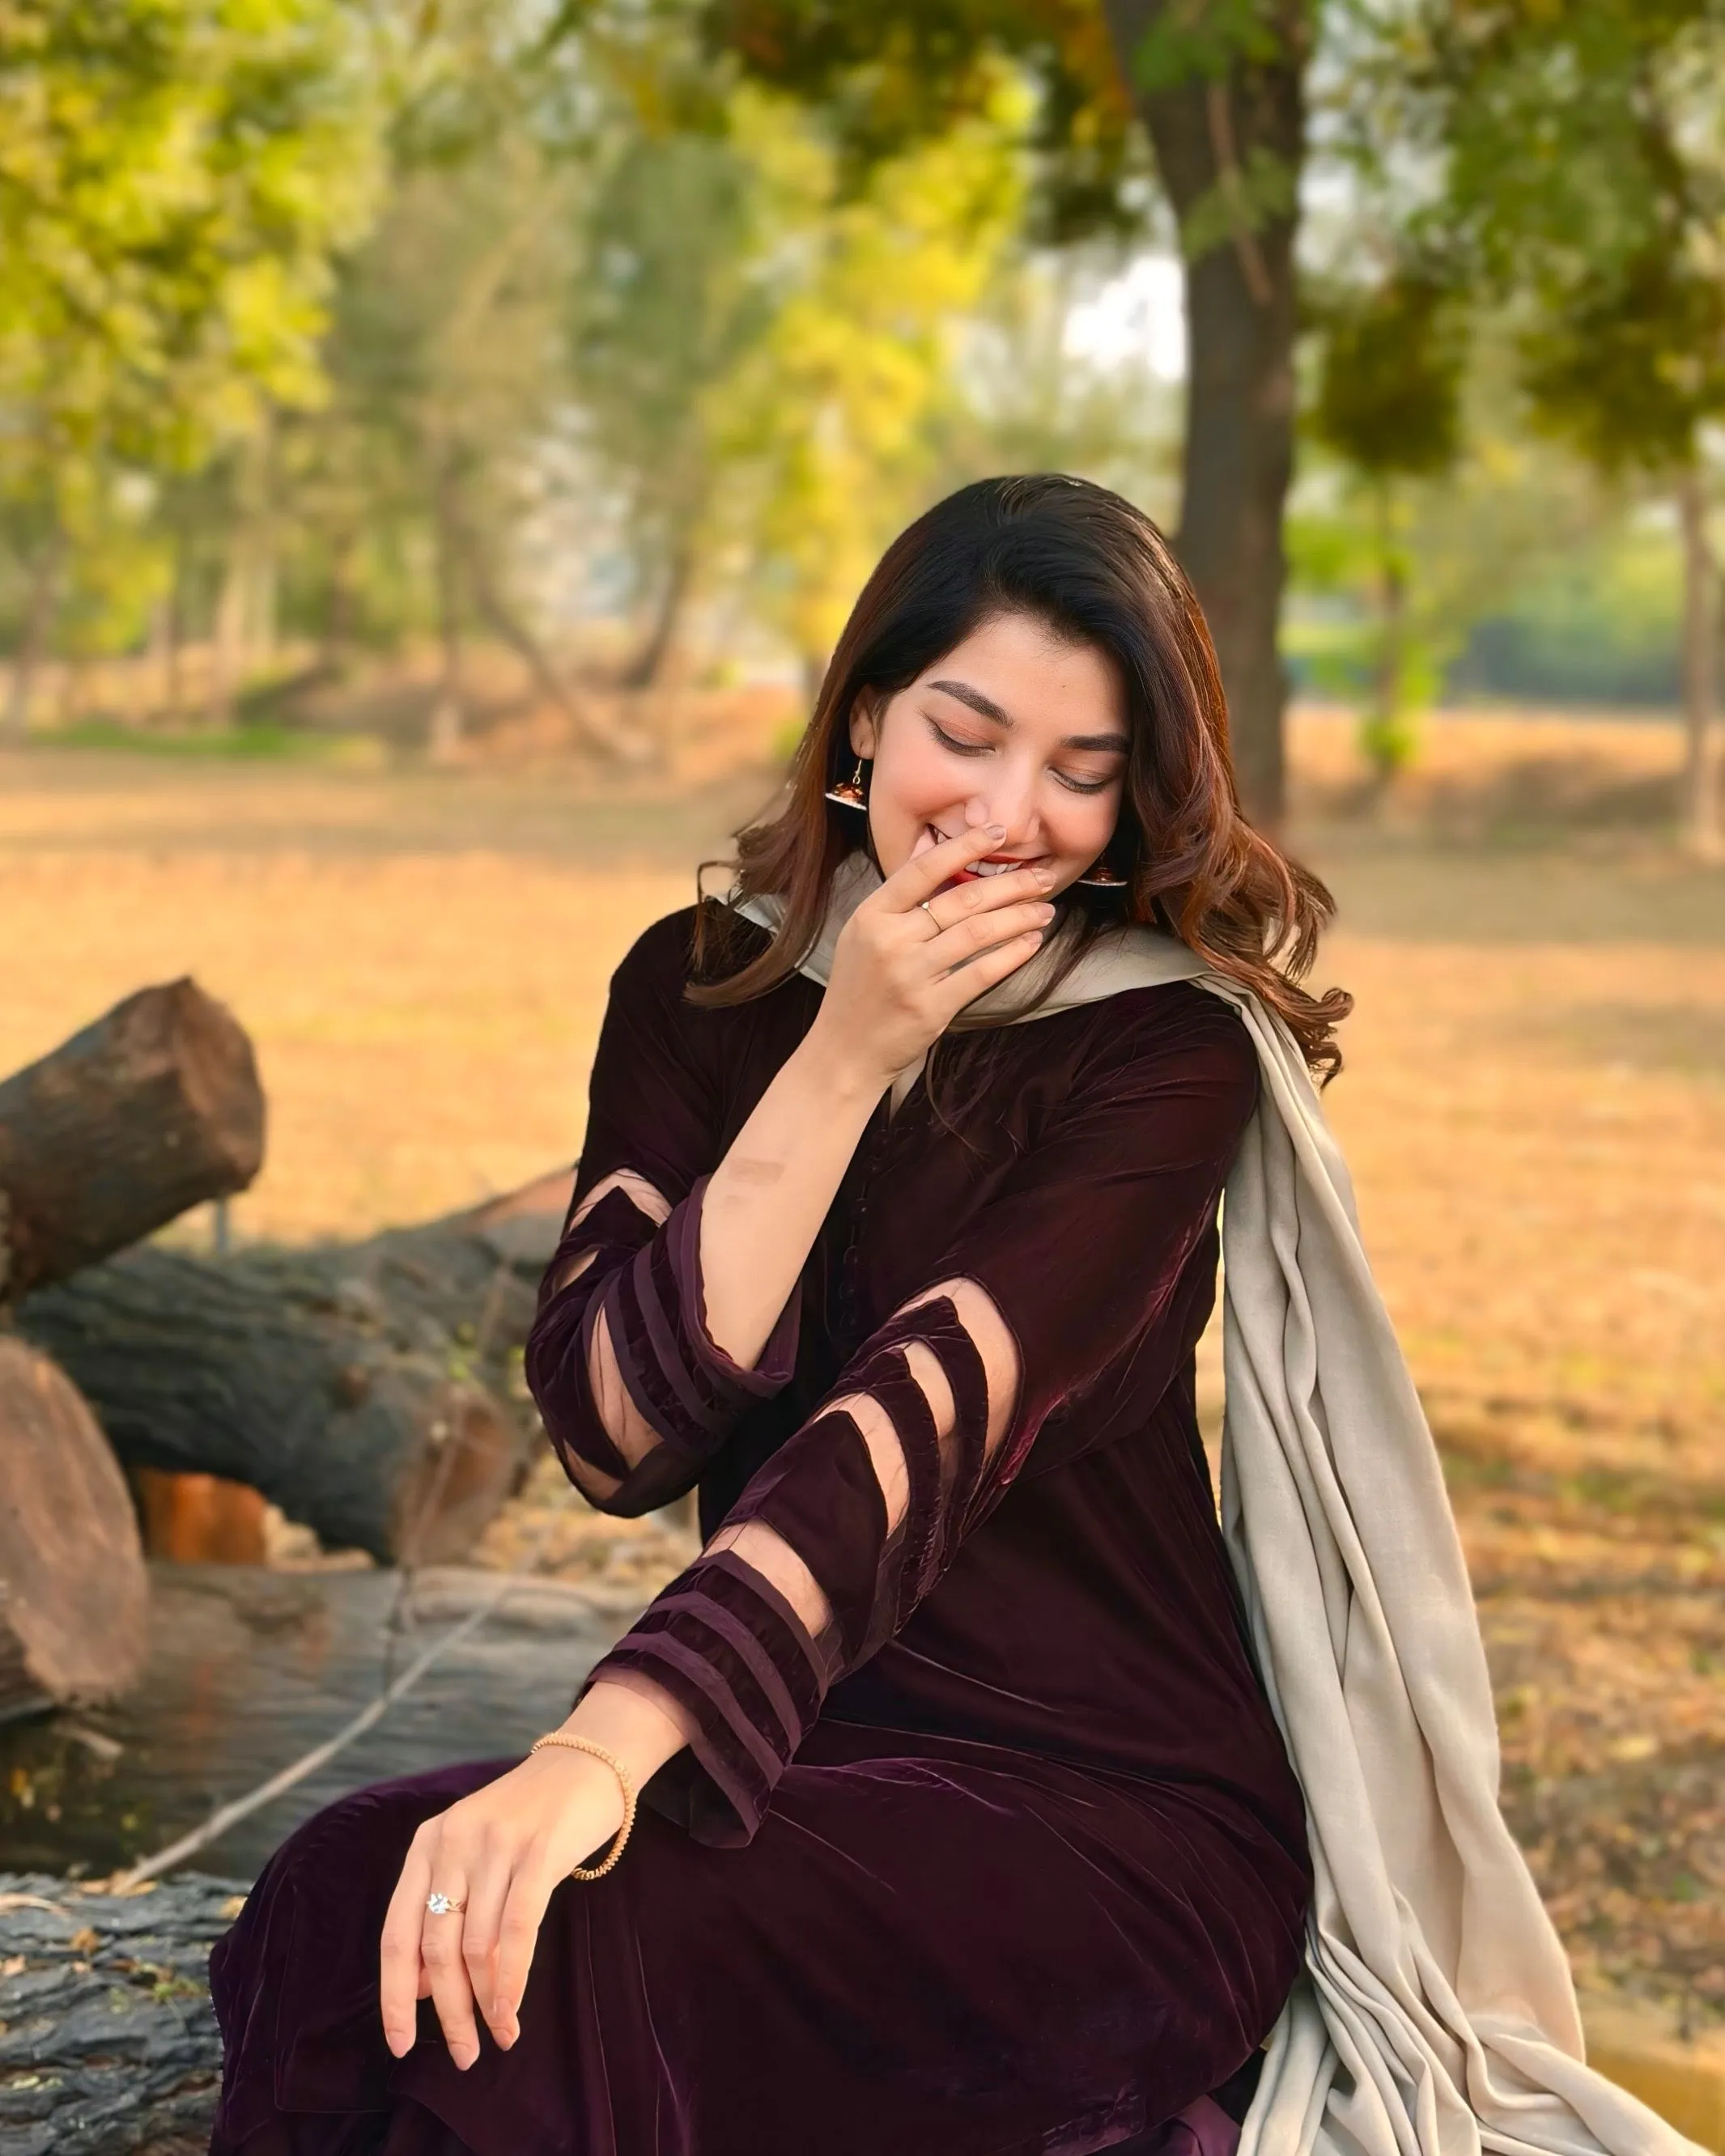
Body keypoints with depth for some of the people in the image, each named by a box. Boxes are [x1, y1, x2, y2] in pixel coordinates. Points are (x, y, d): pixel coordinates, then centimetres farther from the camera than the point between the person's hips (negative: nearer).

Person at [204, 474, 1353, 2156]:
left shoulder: (1168, 1051, -9)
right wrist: (843, 1058, -15)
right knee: (350, 1897, -26)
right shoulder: (695, 991, 5)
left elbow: (929, 1411, -26)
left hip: (1111, 1815, -4)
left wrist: (599, 1754, -39)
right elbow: (614, 1434, -8)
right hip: (786, 1751, 4)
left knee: (529, 1954, -30)